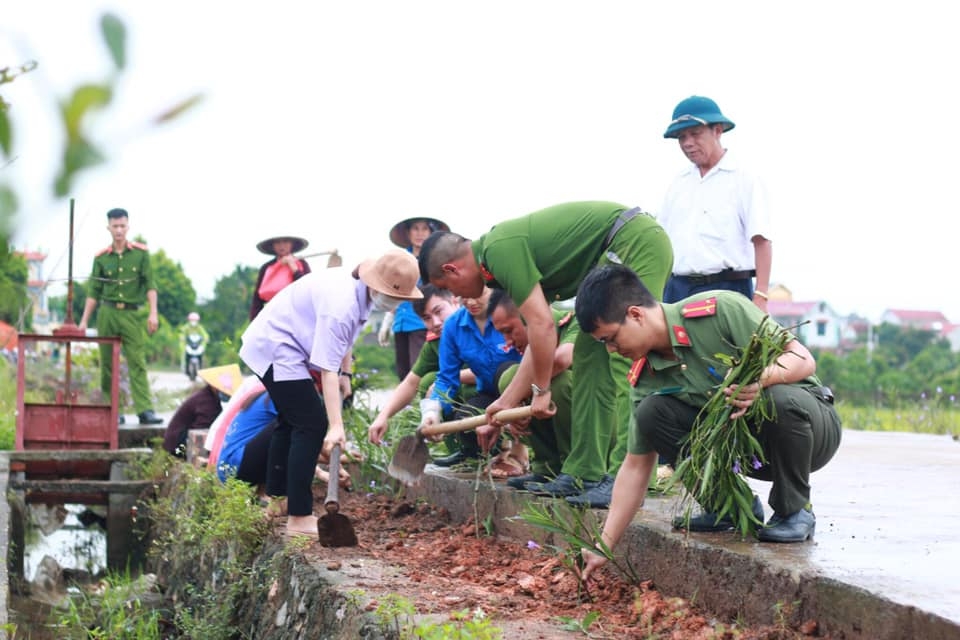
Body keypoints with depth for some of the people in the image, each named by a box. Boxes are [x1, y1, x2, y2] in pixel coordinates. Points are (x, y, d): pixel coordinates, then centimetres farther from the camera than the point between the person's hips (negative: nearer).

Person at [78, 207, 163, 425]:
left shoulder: (141, 253, 4)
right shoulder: (101, 257, 8)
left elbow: (150, 284, 1)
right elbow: (93, 292, 10)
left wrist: (153, 313, -9)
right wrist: (84, 321, 6)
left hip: (131, 314, -2)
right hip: (107, 313, 2)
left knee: (137, 363, -9)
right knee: (107, 365, 3)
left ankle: (145, 410, -14)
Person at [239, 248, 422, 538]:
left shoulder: (361, 291, -3)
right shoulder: (340, 305, -32)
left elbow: (344, 338, 18)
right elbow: (328, 370, -34)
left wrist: (345, 374, 14)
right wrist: (336, 426, -36)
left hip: (272, 346, 11)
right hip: (277, 351, -11)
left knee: (291, 421, 21)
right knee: (312, 424, -13)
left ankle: (275, 500, 36)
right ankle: (299, 519, -13)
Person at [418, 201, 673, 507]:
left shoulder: (500, 249, -12)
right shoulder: (507, 245, 18)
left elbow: (543, 325, -16)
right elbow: (540, 336, 23)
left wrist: (541, 390, -4)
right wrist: (507, 402, 26)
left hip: (635, 242, -11)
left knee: (621, 364, -15)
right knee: (590, 358, 12)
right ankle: (584, 474, 14)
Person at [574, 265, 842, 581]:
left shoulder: (721, 309, -22)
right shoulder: (647, 379, -6)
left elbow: (803, 359, -22)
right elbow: (635, 467, -3)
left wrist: (761, 379, -43)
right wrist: (605, 544, -9)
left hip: (810, 424, -4)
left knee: (784, 399, -39)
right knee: (651, 413, -16)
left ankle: (795, 510, -12)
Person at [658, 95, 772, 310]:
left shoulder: (744, 178, -1)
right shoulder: (678, 183, 18)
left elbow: (761, 241, -9)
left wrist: (760, 297, -18)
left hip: (727, 287, -5)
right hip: (677, 288, 6)